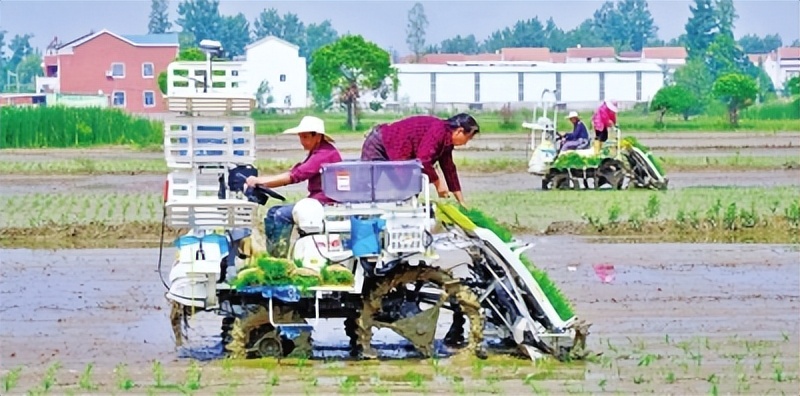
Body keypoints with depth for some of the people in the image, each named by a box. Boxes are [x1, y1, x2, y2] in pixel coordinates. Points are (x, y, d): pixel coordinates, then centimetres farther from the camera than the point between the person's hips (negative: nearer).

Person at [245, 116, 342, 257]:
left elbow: (296, 175, -23)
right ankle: (271, 257, 1)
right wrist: (259, 181, -5)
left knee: (282, 215, -22)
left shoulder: (326, 153, -16)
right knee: (273, 212, 4)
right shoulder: (316, 153, 18)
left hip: (326, 202, -11)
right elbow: (293, 172, 9)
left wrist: (260, 181, -24)